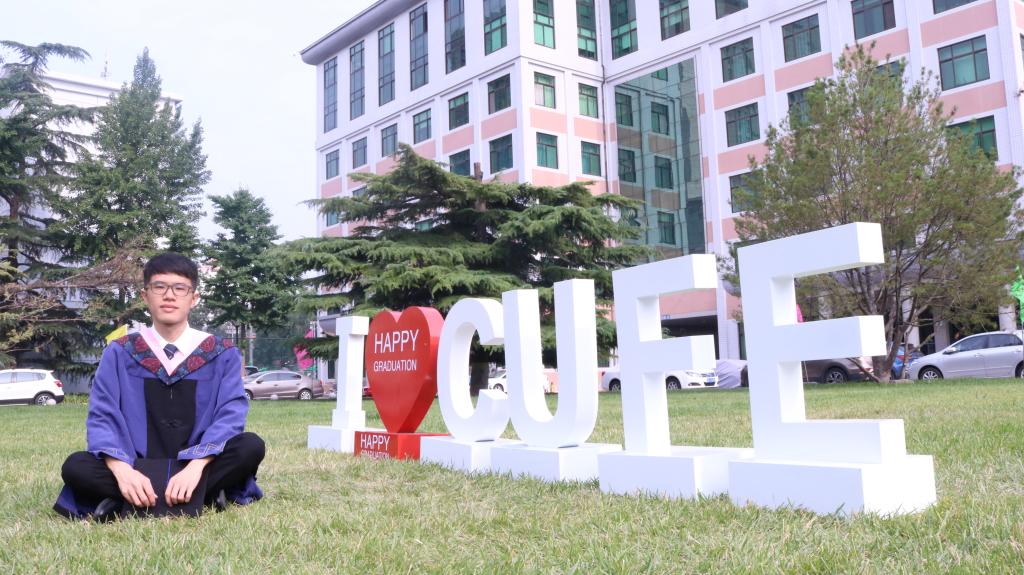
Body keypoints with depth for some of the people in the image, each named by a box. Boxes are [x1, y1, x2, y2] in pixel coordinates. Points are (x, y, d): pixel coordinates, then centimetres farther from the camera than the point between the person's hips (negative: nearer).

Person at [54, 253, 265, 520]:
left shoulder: (222, 354, 2)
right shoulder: (119, 353, 5)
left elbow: (231, 414, -10)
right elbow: (101, 417, -4)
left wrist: (195, 467, -27)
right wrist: (123, 471, -25)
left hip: (195, 467, 0)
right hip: (140, 469, 1)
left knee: (251, 446, -28)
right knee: (75, 467, -26)